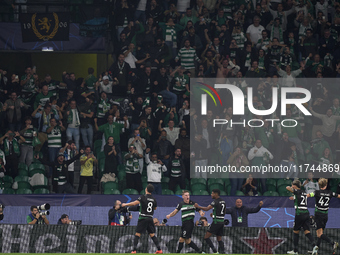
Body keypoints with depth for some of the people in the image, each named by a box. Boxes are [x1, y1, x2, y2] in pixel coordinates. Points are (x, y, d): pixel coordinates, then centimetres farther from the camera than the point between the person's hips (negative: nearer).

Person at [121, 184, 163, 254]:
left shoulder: (143, 197, -9)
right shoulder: (153, 199, 7)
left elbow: (134, 203, -17)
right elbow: (155, 208, 22)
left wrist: (125, 204, -6)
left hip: (143, 218, -5)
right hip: (150, 219, 5)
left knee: (137, 234, -1)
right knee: (152, 235, 10)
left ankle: (134, 250, -8)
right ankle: (159, 250, 6)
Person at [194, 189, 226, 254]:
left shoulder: (216, 202, -13)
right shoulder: (223, 201, 13)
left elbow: (206, 209, -18)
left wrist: (198, 206, -6)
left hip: (216, 222, -8)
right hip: (222, 221, 8)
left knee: (206, 237, -5)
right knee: (219, 239, 12)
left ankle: (214, 250, -16)